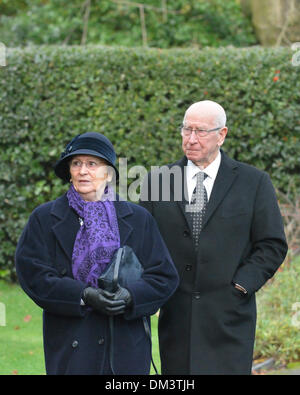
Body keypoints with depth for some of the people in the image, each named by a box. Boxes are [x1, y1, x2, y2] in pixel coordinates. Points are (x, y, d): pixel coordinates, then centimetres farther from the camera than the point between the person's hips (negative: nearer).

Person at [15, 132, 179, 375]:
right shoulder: (44, 218, 8)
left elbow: (165, 277, 5)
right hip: (70, 344, -1)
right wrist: (83, 296, -16)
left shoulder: (139, 219, 10)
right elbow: (33, 275, -3)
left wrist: (130, 295, -15)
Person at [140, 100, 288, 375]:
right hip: (175, 318, 2)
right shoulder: (157, 180, 9)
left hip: (228, 319, -2)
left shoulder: (254, 182, 3)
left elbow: (273, 245, 3)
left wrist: (240, 286, -8)